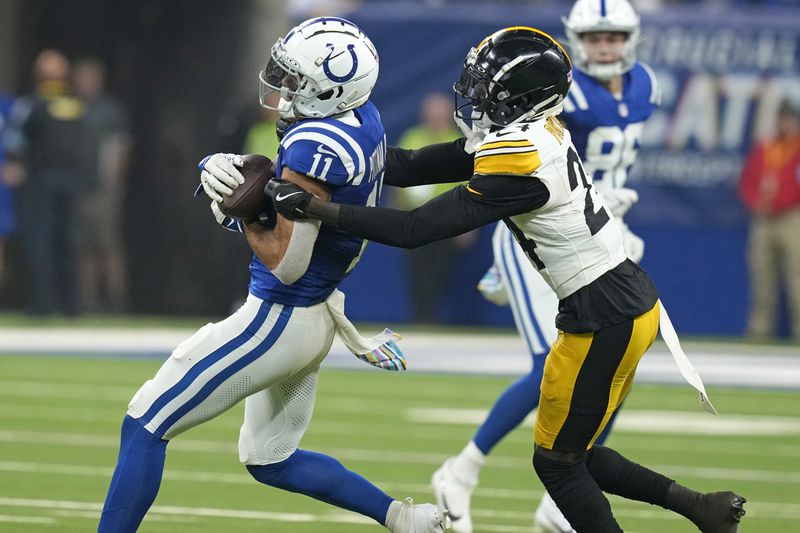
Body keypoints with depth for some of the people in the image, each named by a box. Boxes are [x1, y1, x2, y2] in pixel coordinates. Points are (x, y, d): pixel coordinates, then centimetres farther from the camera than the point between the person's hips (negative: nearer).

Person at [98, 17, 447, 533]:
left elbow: (286, 264, -24)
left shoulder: (315, 147, -27)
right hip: (319, 315, 10)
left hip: (278, 318, -10)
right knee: (270, 462, 24)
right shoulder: (365, 118, -1)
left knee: (146, 424, -2)